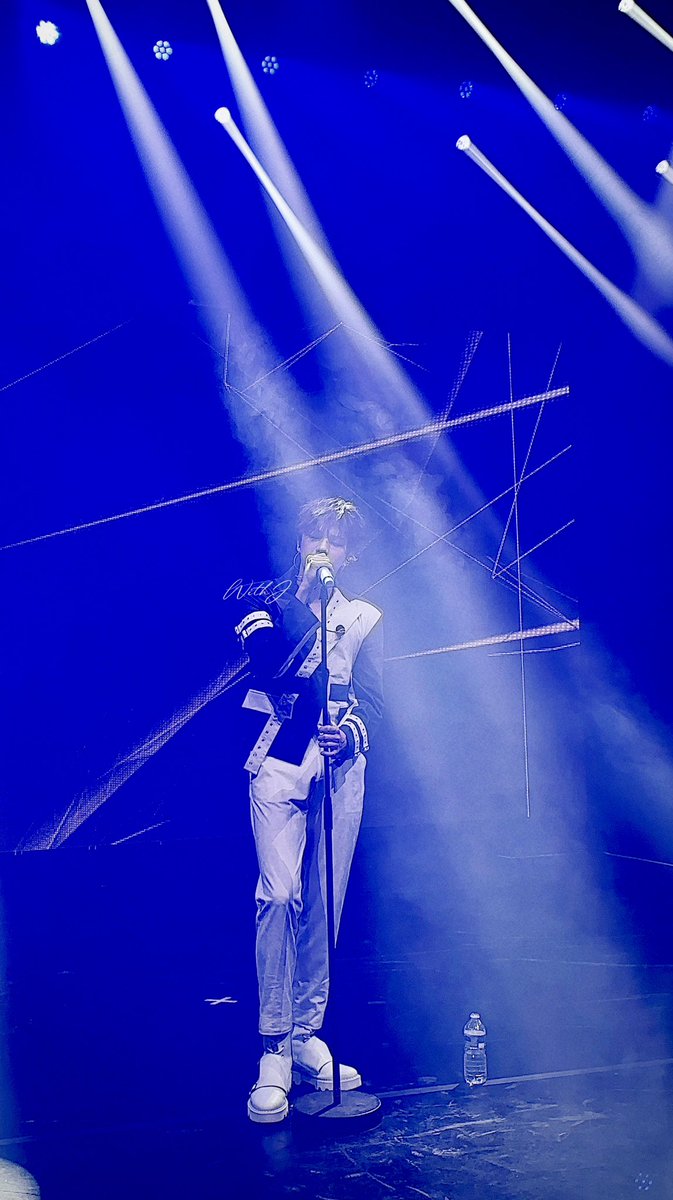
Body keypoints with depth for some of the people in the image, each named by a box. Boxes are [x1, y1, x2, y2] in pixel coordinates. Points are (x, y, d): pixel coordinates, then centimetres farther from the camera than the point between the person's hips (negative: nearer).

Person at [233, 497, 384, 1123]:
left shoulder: (364, 616, 16)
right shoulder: (267, 600, 11)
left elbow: (370, 698, 7)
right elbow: (269, 661, -9)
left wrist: (349, 731, -12)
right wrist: (305, 596, -13)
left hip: (341, 767, 2)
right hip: (279, 762, -2)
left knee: (323, 904, 3)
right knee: (280, 894, -13)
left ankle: (306, 1036, 17)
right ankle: (274, 1051, -5)